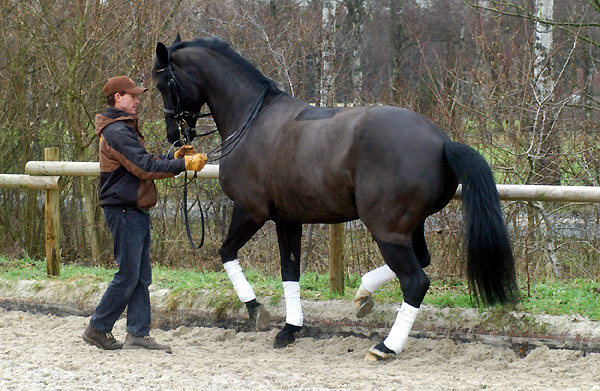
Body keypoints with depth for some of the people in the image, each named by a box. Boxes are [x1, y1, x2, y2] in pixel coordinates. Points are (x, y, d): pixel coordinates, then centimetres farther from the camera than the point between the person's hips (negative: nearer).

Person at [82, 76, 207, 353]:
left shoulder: (125, 129, 20)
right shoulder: (117, 132, -16)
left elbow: (145, 163, 22)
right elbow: (145, 168, -22)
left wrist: (174, 156, 9)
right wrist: (183, 164, -19)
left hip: (136, 212, 11)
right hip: (124, 211, -11)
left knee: (141, 277, 7)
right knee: (128, 275, -7)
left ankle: (138, 334, 7)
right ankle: (97, 329, 1)